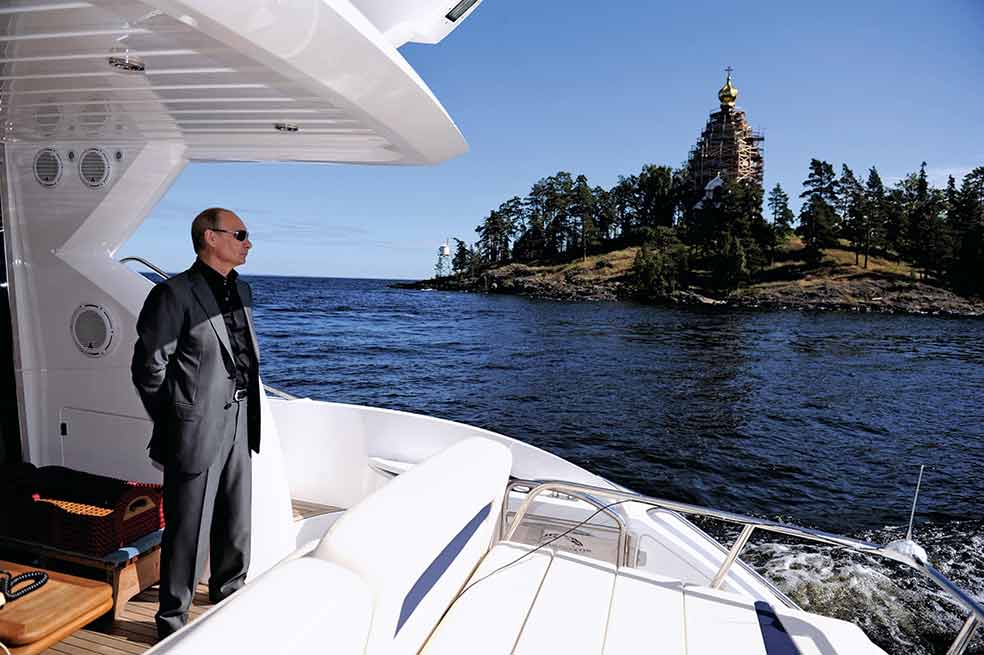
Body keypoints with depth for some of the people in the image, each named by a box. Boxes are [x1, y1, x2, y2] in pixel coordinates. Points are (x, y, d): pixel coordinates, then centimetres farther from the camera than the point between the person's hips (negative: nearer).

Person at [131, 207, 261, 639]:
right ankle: (173, 619, 27)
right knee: (189, 530, 7)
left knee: (237, 520, 21)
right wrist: (175, 422, -3)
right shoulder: (174, 294, -14)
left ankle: (229, 589, 42)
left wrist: (249, 415, 14)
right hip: (198, 431, -7)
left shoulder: (242, 291, 9)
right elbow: (148, 367, -10)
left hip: (239, 425, 7)